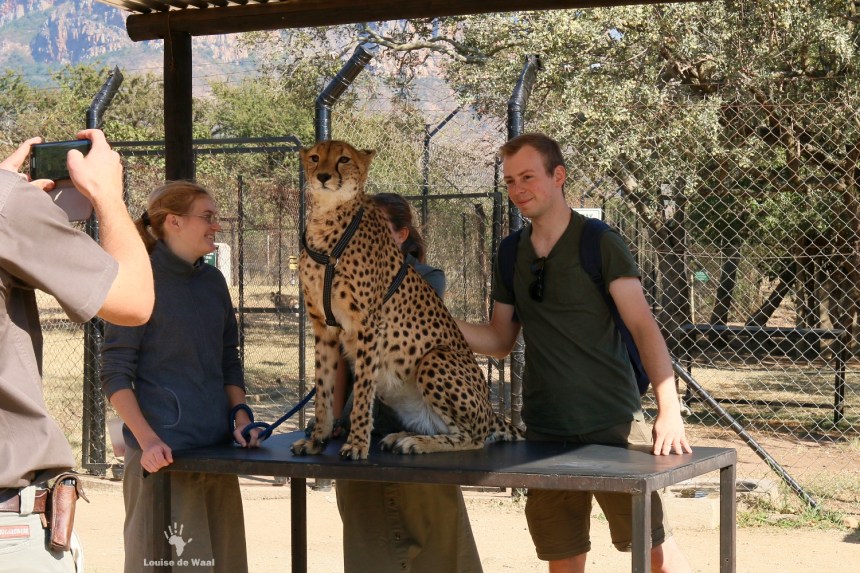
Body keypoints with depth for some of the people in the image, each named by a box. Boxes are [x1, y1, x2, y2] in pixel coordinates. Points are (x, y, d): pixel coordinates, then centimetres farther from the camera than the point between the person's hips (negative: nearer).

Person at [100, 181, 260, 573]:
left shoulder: (213, 282, 12)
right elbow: (115, 374, -10)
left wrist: (240, 416, 4)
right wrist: (147, 439, -19)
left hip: (217, 445, 7)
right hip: (163, 451, -7)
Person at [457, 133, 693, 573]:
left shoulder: (598, 243, -7)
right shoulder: (511, 255, 10)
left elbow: (644, 327, -12)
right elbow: (499, 341, 16)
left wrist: (669, 412, -23)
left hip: (612, 422, -5)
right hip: (545, 429, 5)